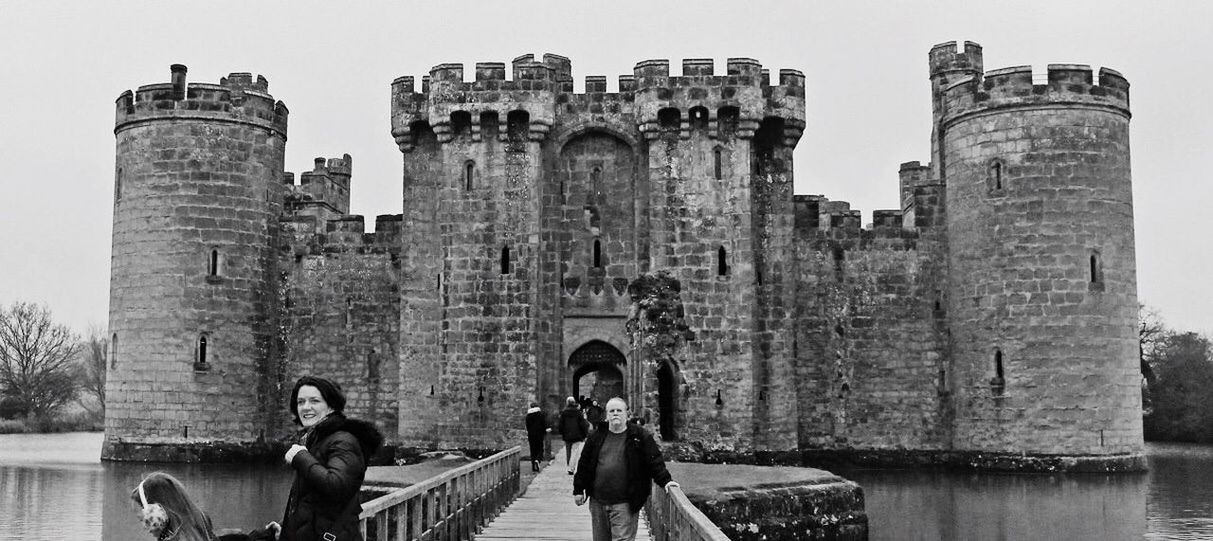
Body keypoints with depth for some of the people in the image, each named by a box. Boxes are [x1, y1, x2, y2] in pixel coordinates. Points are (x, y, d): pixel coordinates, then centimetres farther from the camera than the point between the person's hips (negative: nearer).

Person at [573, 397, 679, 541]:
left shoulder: (640, 436, 1)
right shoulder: (597, 436, 9)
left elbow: (654, 461, -1)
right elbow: (584, 463, 13)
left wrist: (665, 480, -12)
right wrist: (578, 490, 11)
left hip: (624, 504, -4)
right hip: (597, 502, 4)